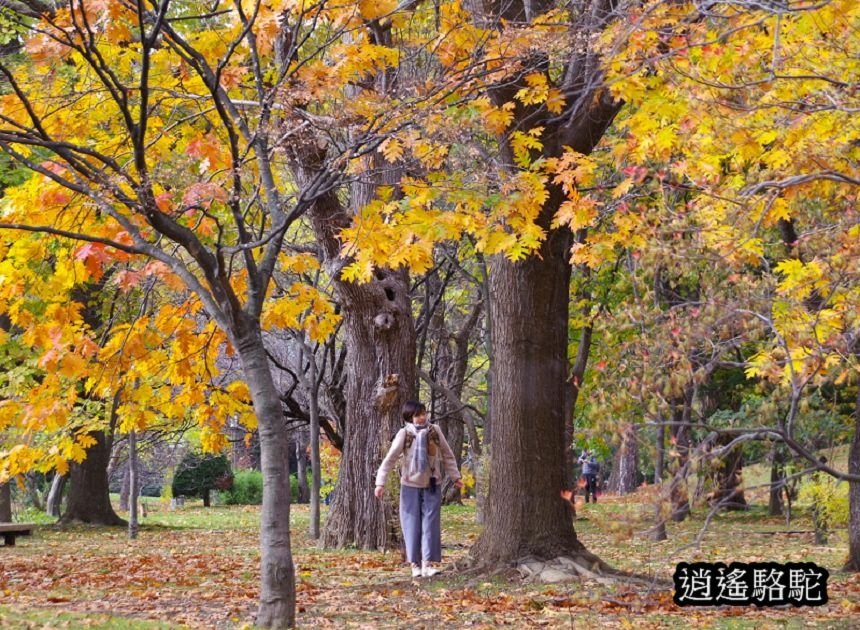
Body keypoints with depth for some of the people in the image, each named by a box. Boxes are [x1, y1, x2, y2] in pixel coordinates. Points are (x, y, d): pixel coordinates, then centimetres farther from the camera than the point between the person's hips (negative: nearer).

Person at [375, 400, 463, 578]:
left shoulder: (434, 431, -2)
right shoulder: (404, 434, -10)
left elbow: (447, 455, 8)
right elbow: (390, 458, -11)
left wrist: (455, 477, 7)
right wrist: (380, 483, -16)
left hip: (432, 485, 2)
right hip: (411, 486, -2)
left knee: (430, 524, -3)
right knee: (412, 524, 2)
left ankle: (427, 563, -3)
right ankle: (414, 564, 9)